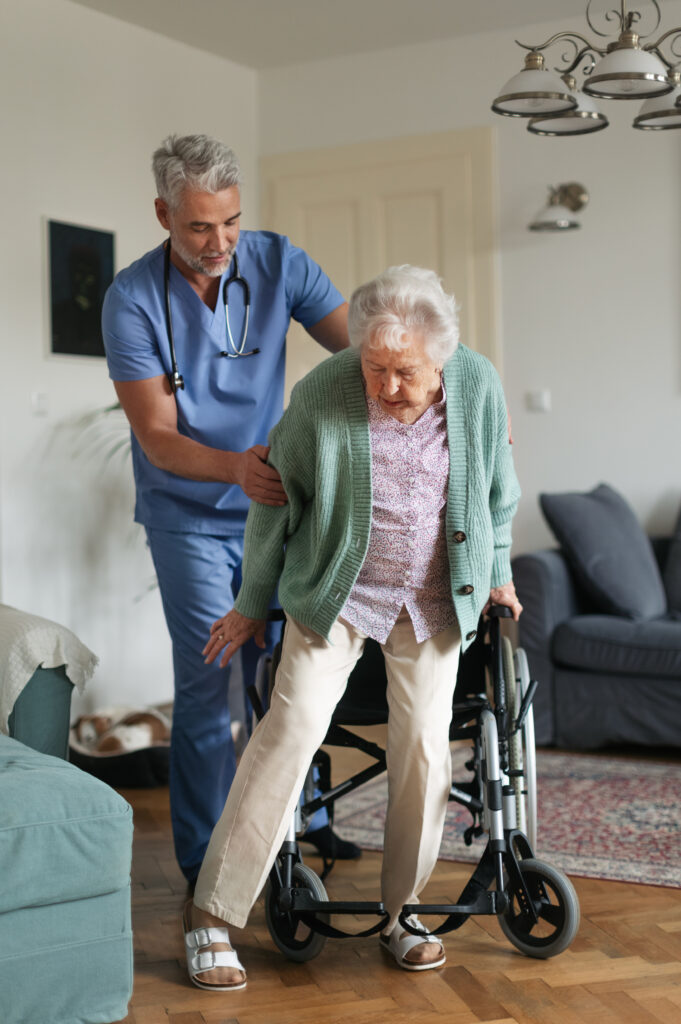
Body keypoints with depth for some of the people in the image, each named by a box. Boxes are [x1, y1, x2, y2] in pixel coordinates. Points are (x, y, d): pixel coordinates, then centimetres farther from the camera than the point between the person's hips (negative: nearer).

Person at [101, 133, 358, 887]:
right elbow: (157, 437, -21)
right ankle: (204, 861, 6)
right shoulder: (132, 299, -17)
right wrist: (234, 467, -41)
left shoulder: (278, 263, -9)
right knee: (207, 680, -7)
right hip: (189, 515, -3)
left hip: (272, 503, 3)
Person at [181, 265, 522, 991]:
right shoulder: (321, 393, -18)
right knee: (293, 725, -13)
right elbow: (277, 501, -5)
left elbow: (498, 489, 8)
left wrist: (497, 574, 14)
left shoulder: (479, 385, -10)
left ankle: (403, 912, 20)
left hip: (435, 597, 3)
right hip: (336, 590, -2)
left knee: (424, 744, 1)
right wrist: (253, 603, 2)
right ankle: (212, 915, -6)